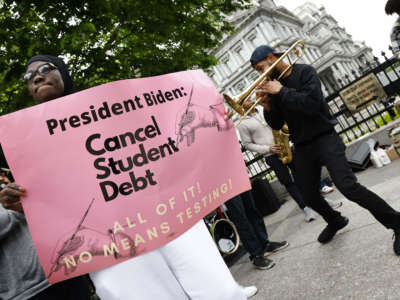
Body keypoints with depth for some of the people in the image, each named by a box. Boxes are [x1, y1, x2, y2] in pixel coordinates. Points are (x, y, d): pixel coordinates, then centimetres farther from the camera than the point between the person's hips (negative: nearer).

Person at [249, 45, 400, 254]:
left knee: (348, 186, -21)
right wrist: (268, 108, -12)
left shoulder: (304, 72, -7)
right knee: (310, 197, 10)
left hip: (324, 139, -6)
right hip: (302, 148, 6)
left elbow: (311, 104, -23)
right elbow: (277, 124, 6)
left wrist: (282, 91, -20)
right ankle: (336, 221, 40)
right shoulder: (273, 85, 8)